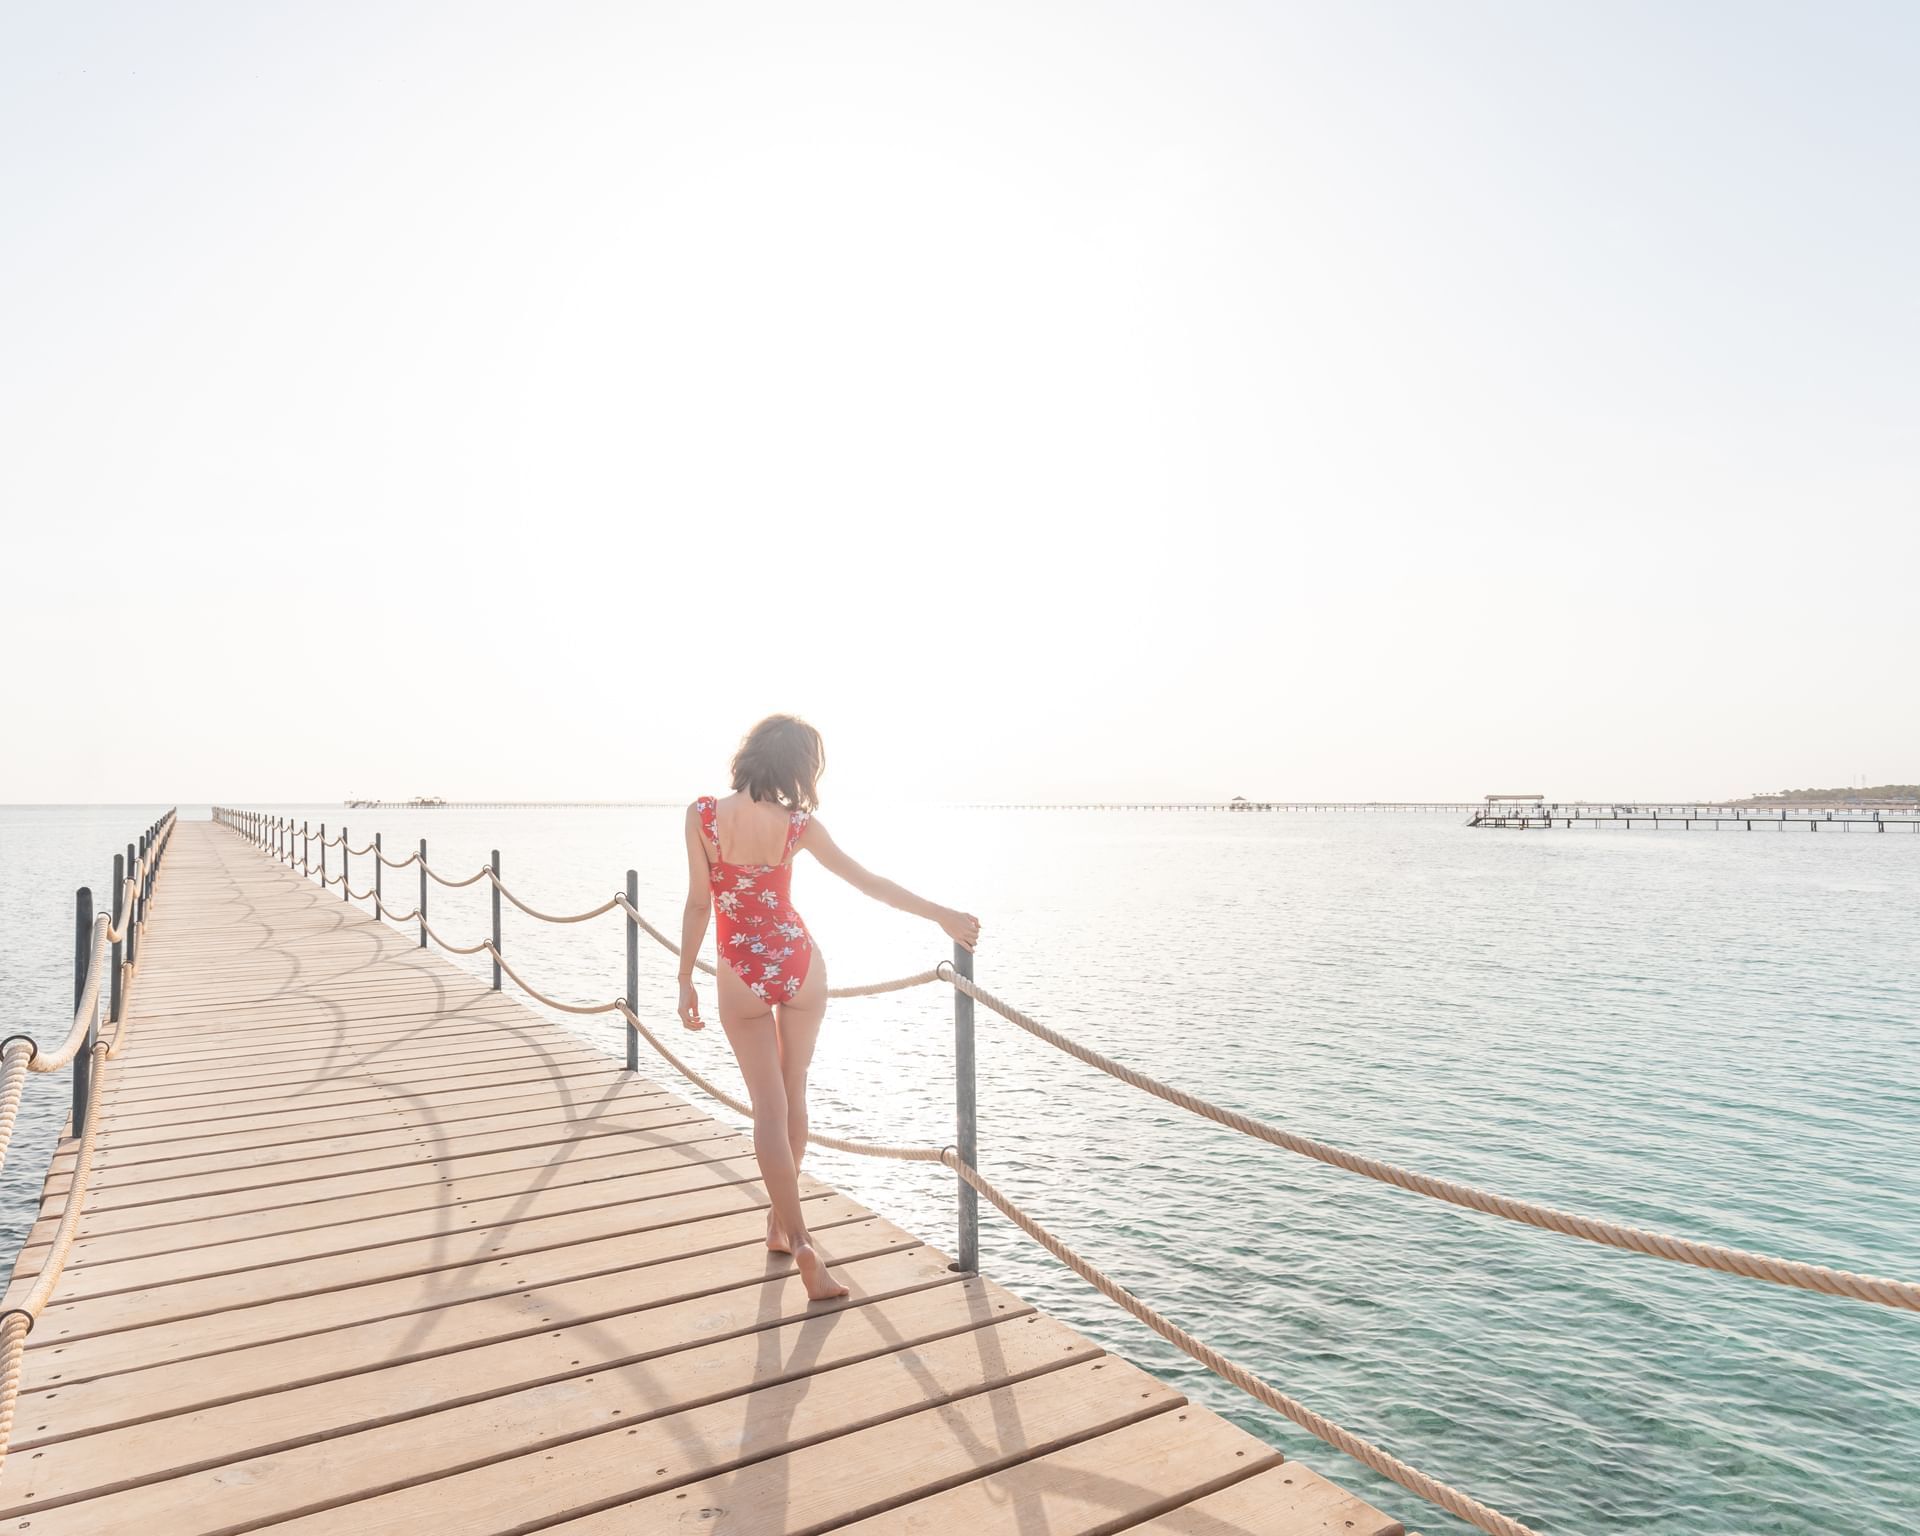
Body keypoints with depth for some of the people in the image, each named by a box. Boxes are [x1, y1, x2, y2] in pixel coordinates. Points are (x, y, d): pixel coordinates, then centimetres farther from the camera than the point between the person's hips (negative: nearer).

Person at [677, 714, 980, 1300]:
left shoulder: (702, 814, -12)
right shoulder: (798, 824, -9)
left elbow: (698, 903, -10)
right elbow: (869, 883, -5)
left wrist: (686, 978, 0)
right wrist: (944, 916, 3)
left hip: (741, 977, -1)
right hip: (800, 966, 1)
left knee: (769, 1108, 3)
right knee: (792, 1095, 18)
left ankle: (800, 1242, -7)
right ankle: (780, 1221, 32)